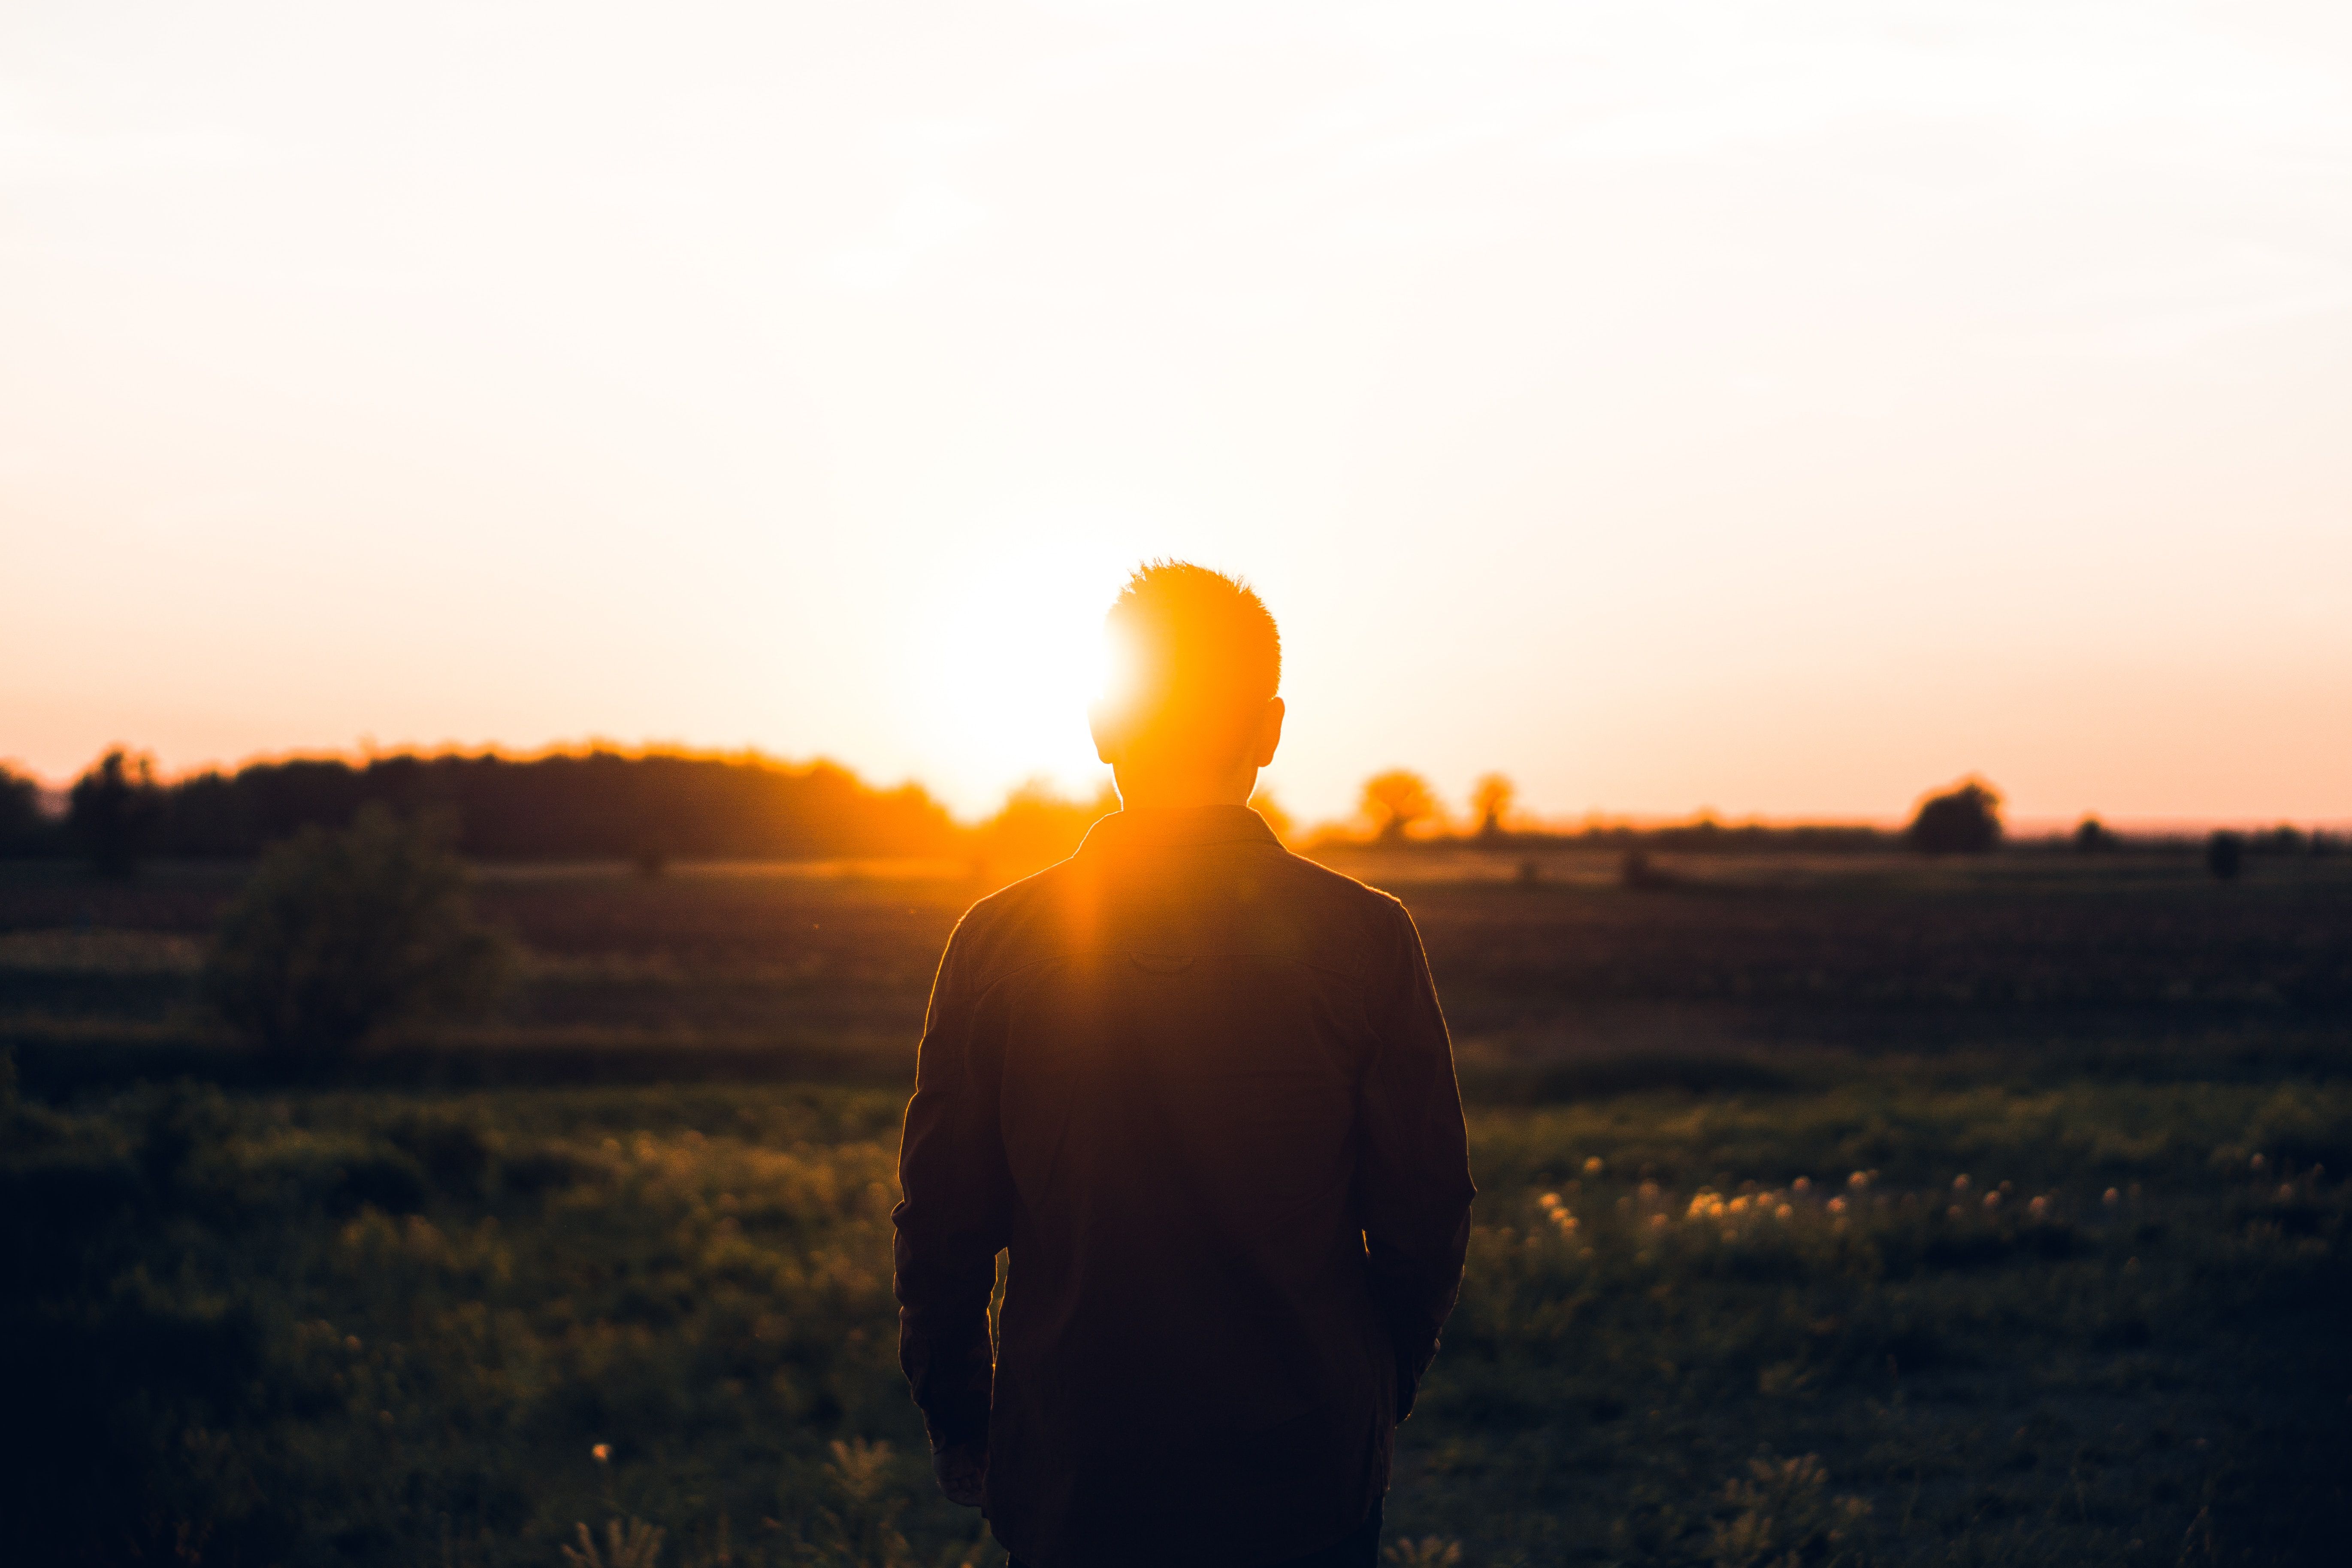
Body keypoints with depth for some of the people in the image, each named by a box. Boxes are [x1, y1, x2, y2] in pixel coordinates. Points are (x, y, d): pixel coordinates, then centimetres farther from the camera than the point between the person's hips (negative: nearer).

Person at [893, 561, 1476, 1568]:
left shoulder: (998, 941, -6)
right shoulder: (1367, 940, -8)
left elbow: (943, 1221, -2)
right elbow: (1424, 1217, -4)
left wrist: (955, 1420, 13)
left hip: (1068, 1480, 1)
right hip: (1308, 1484, 0)